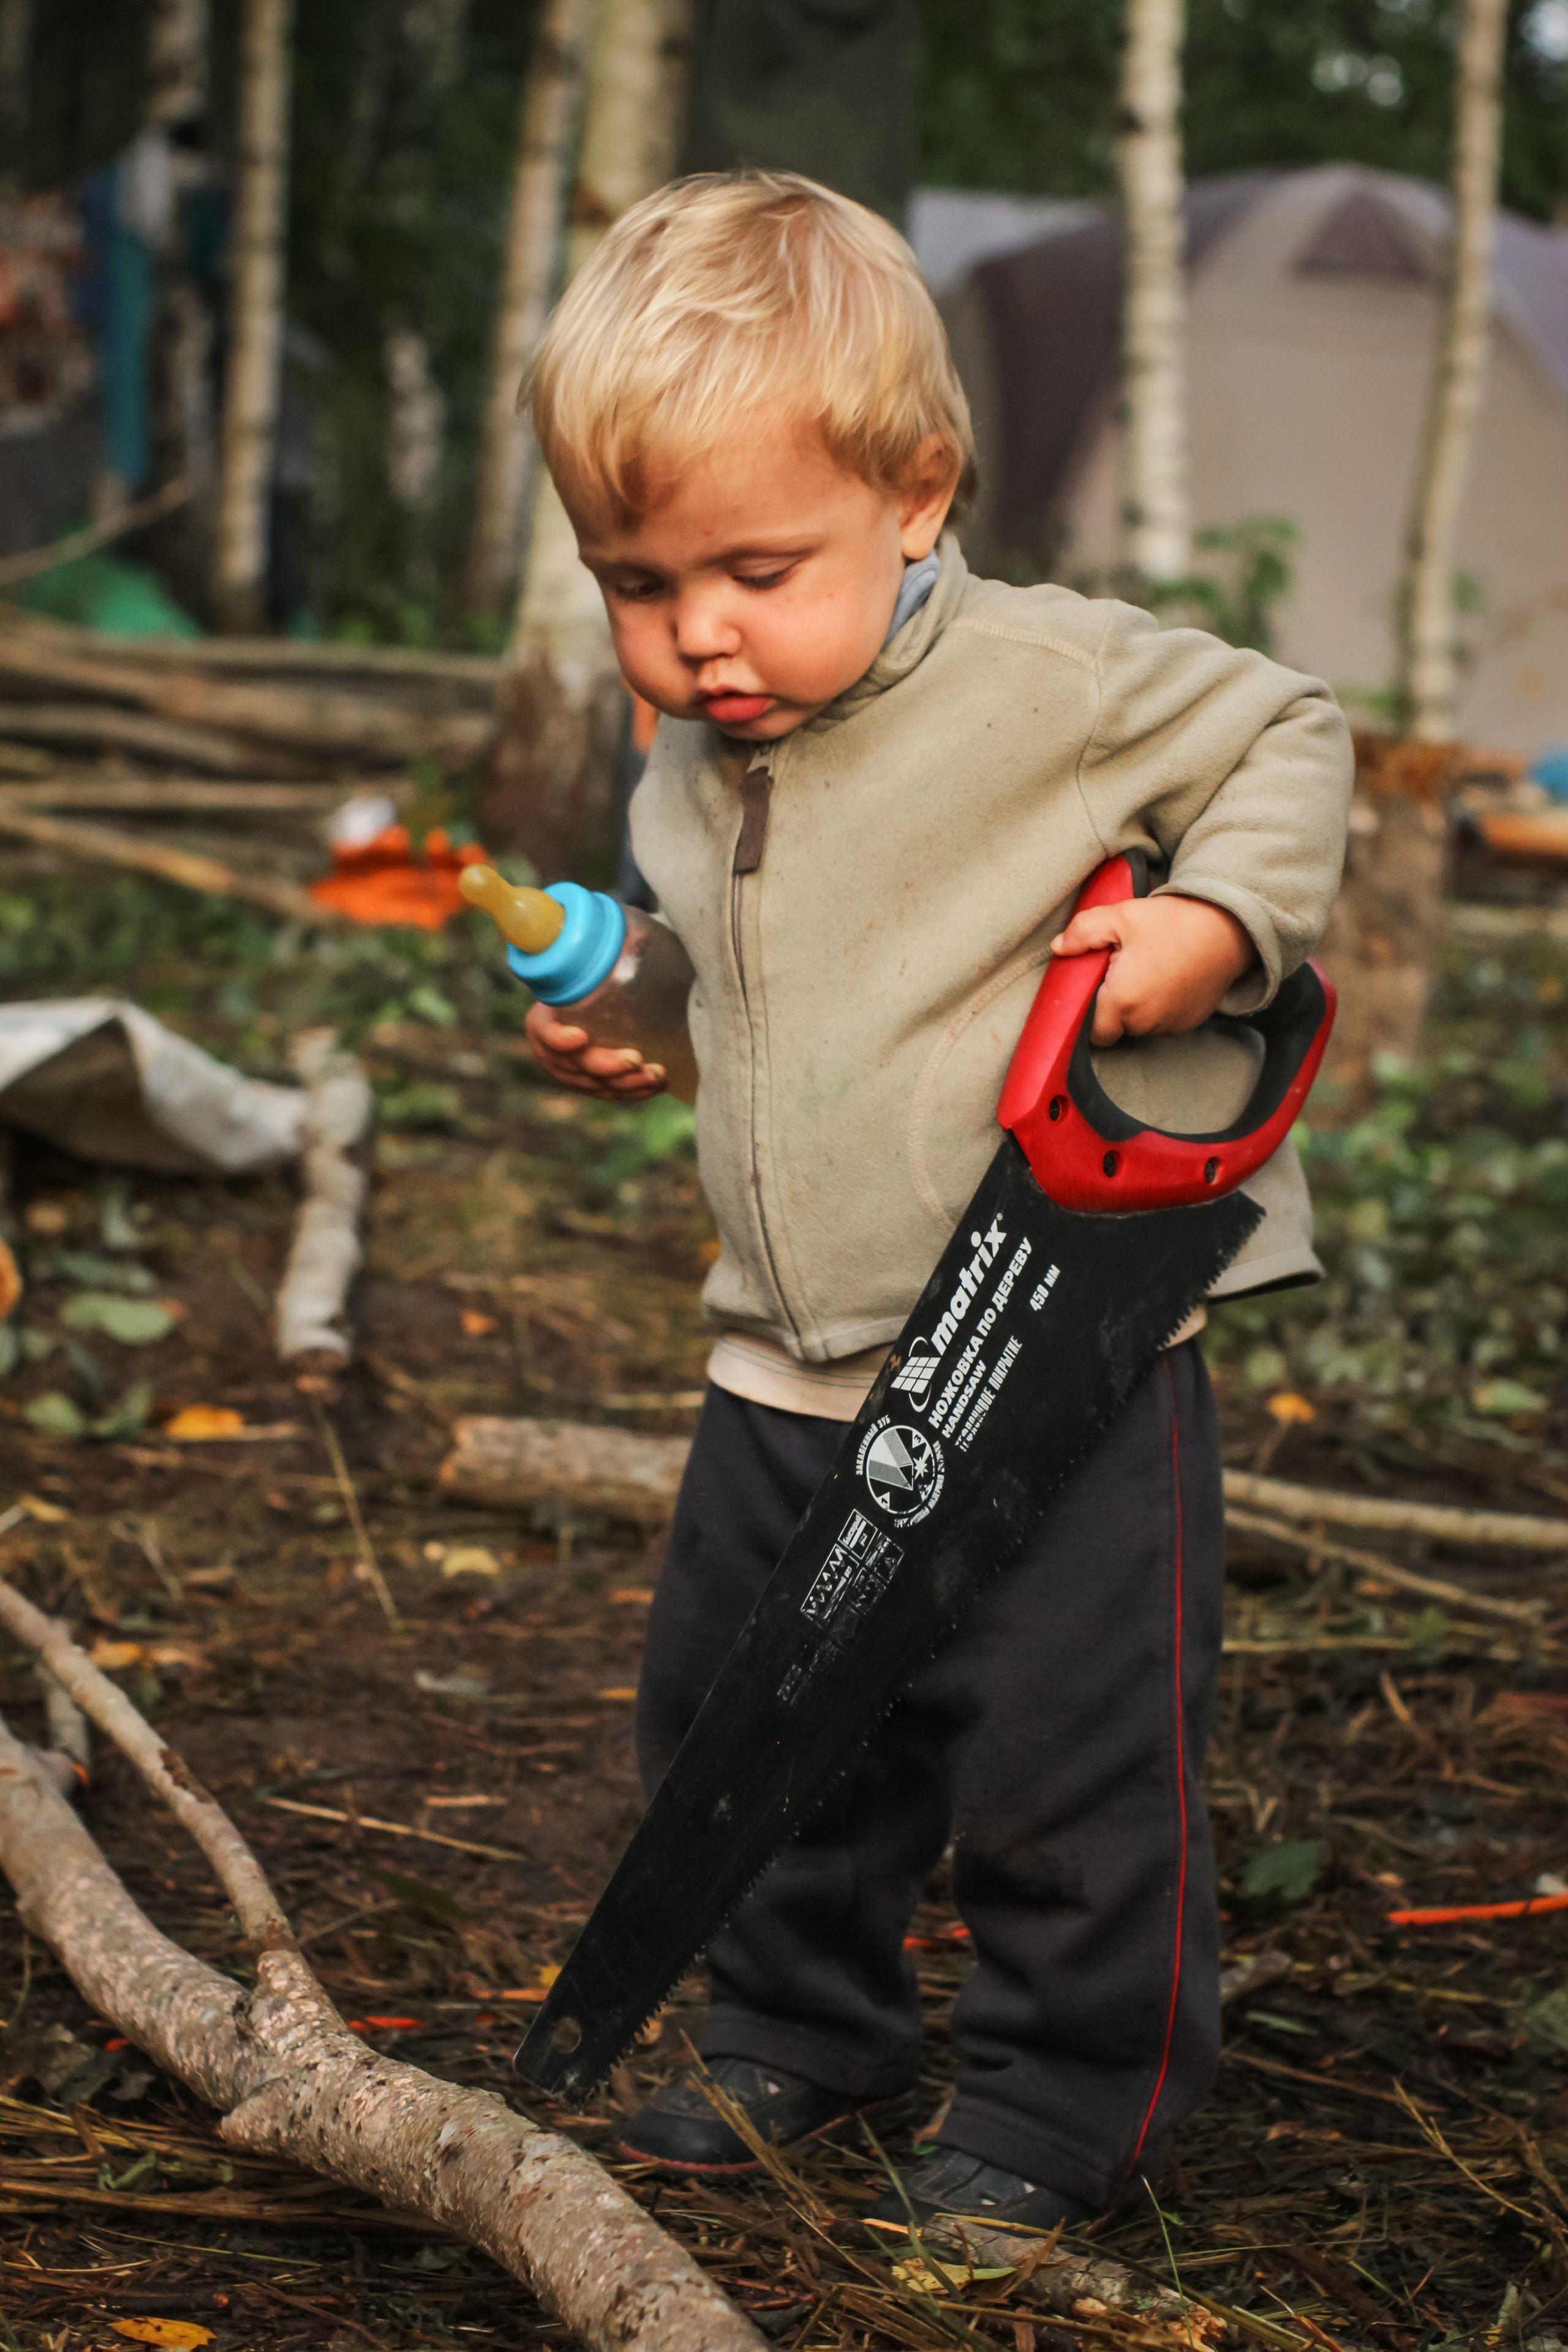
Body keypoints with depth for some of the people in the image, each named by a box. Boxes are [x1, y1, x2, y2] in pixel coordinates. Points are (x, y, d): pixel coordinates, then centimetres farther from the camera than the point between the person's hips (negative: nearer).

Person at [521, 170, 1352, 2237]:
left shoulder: (1055, 677, -13)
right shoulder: (688, 775, 8)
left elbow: (1288, 735, -3)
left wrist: (1222, 919, -17)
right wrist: (625, 1027, 10)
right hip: (790, 1374, 7)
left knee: (1067, 1757, -1)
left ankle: (1063, 2105, 21)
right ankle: (801, 2034, 38)